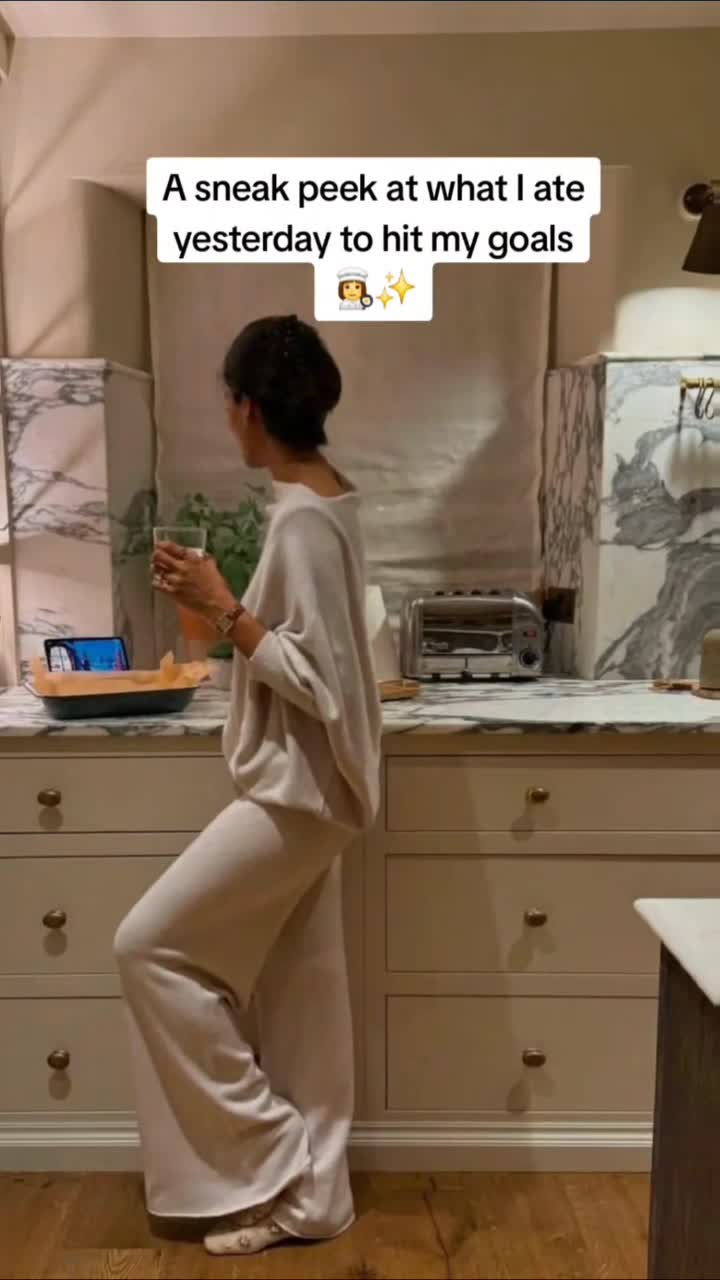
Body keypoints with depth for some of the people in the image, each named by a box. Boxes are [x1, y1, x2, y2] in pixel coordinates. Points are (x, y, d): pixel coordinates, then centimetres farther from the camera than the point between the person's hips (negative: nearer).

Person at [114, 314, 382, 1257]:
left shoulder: (302, 517, -21)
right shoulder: (323, 498, 9)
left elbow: (318, 680, -24)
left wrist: (224, 611, -19)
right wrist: (224, 604, 9)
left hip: (297, 791, -10)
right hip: (305, 786, 10)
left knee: (151, 945, 2)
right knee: (298, 992, 16)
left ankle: (269, 1161, 16)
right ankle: (310, 1194, 31)